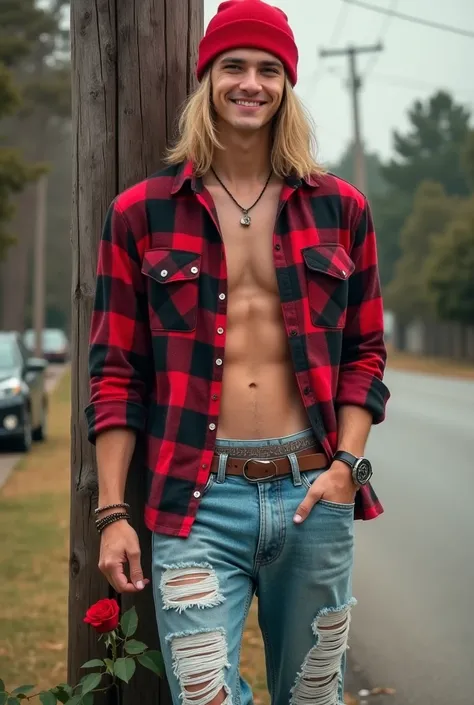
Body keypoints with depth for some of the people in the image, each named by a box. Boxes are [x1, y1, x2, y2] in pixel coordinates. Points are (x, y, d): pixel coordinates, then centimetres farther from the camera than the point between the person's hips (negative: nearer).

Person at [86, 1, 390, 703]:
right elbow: (116, 372, 3)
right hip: (198, 500, -2)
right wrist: (112, 513, -2)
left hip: (313, 492, 2)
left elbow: (365, 352, 12)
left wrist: (347, 463, -3)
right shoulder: (141, 213, 4)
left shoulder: (340, 208, 8)